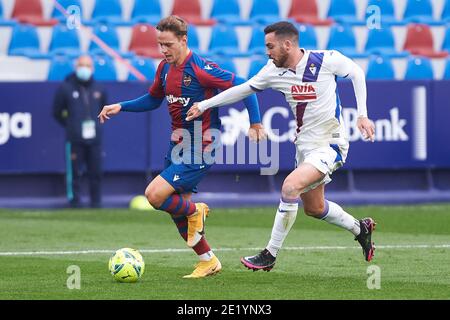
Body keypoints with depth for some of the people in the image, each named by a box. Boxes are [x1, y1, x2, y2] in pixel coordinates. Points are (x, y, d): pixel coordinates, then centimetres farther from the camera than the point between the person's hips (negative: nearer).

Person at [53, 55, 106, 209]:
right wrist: (70, 125, 10)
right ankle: (74, 201, 2)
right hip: (74, 139, -3)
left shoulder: (98, 89, 11)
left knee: (96, 173, 4)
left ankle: (96, 202, 13)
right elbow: (57, 112, 10)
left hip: (94, 139, 3)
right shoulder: (66, 88, 0)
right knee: (75, 173, -5)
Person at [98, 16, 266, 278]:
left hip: (202, 148, -8)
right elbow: (153, 99, 22)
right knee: (177, 210, 10)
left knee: (155, 195, -20)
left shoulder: (200, 69, -18)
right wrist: (120, 107, 11)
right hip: (178, 145, 8)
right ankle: (208, 261, 25)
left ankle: (195, 212, 8)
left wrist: (256, 124, -14)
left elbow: (243, 87, -14)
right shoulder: (165, 68, 5)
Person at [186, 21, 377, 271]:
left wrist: (363, 115, -7)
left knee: (290, 186, -25)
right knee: (313, 208, 17)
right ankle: (360, 229, 43)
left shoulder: (326, 60, -17)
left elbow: (356, 72, -2)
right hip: (304, 145, 7)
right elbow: (244, 89, 9)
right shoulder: (274, 71, -3)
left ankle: (271, 255, -16)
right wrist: (204, 105, 8)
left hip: (330, 145, -7)